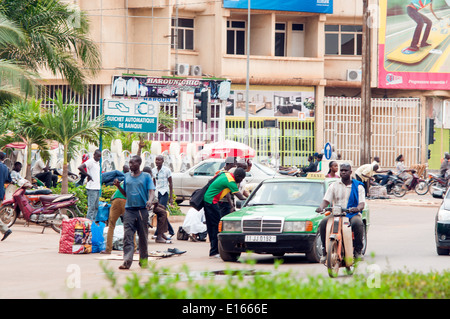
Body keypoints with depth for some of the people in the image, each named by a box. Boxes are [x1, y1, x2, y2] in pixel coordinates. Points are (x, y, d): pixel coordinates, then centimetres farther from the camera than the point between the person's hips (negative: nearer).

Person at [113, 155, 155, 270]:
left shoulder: (146, 176, 4)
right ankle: (127, 261, -17)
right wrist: (118, 187, 3)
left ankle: (144, 259, 20)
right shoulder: (126, 176, 14)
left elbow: (151, 191, -5)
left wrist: (150, 200, -25)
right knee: (128, 236, -10)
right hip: (129, 209, 2)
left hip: (142, 210, -2)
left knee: (143, 236, 6)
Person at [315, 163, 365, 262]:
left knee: (358, 223, -37)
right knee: (323, 223, -28)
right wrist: (321, 207, -18)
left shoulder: (358, 186, 10)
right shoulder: (334, 186, 16)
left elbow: (362, 203, -1)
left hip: (352, 214, -2)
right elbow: (326, 200, 7)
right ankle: (325, 251, -21)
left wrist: (357, 208, -26)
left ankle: (358, 250, -21)